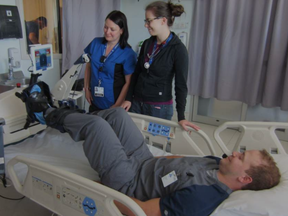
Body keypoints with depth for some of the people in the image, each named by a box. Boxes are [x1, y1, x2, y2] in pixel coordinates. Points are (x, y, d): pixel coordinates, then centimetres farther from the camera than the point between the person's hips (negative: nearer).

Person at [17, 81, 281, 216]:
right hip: (147, 162, 7)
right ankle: (64, 115, 31)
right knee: (117, 113, 7)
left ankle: (50, 115, 24)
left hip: (128, 183, -7)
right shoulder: (217, 164, -8)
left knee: (97, 124, -8)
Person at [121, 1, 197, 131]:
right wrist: (129, 99, 7)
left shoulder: (178, 49, -11)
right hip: (136, 103, 5)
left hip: (159, 107, -5)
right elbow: (136, 73, 12)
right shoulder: (147, 44, 6)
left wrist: (181, 117, -18)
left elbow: (181, 85, -13)